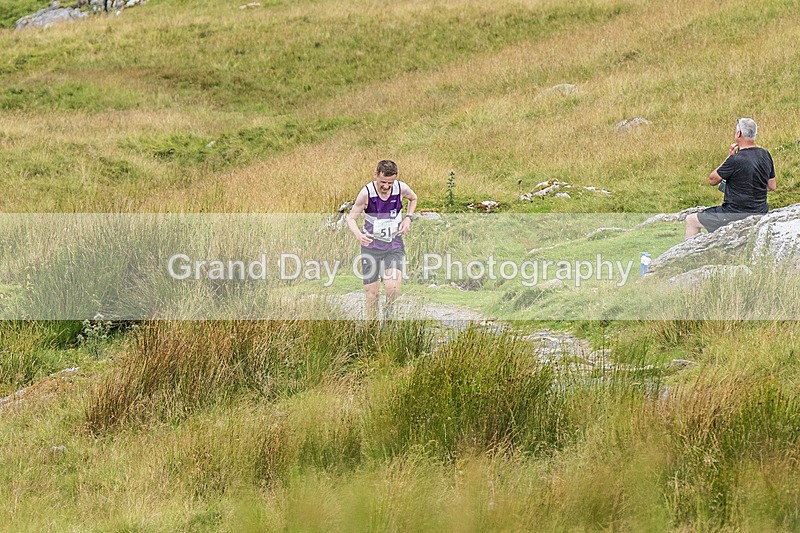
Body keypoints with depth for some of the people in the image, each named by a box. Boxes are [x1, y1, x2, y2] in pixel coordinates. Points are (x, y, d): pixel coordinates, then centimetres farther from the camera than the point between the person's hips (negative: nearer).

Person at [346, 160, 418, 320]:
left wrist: (408, 218, 0)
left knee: (393, 287, -19)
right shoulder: (366, 192, -15)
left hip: (394, 245, 1)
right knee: (372, 293, 0)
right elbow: (351, 218, -7)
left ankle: (388, 312, 11)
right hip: (371, 244, -1)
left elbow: (413, 198, 17)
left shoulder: (401, 188, -8)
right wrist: (358, 235, -27)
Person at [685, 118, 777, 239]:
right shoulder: (765, 155, -1)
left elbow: (712, 180, -8)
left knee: (691, 220, 10)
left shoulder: (736, 160, -23)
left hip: (737, 215, -8)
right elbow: (772, 186, 11)